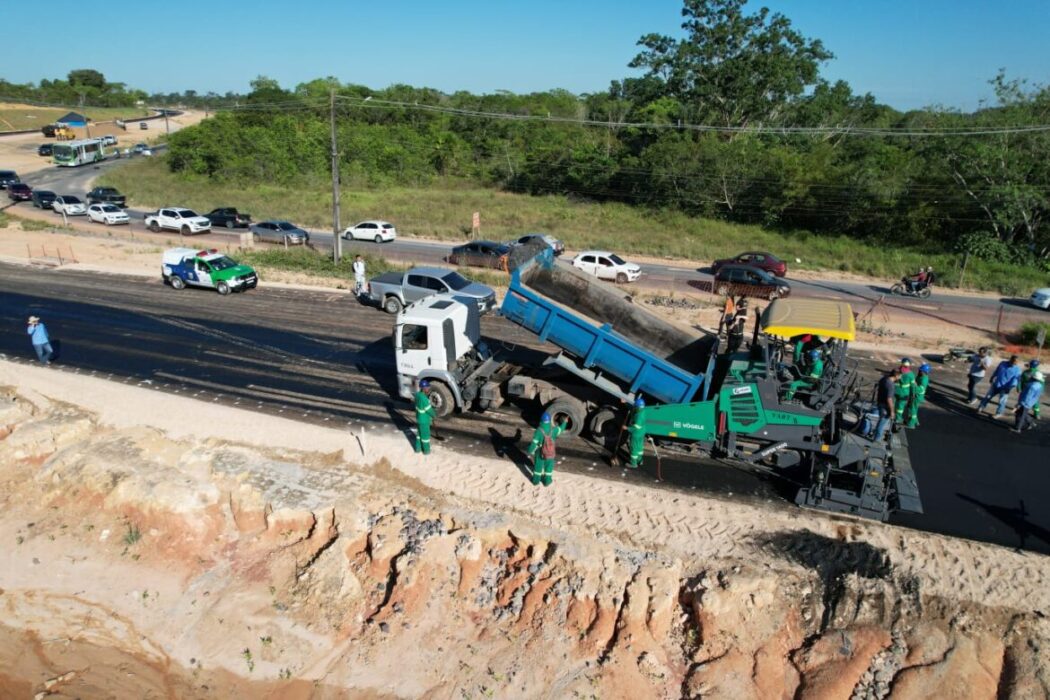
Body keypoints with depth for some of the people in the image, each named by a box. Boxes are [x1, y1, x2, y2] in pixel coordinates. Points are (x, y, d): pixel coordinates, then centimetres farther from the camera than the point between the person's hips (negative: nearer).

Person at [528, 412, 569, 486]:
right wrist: (565, 422, 22)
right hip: (550, 453, 2)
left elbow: (534, 443, -23)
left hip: (540, 453, -1)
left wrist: (530, 451, -10)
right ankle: (547, 481, 35)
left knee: (538, 466, 19)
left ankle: (536, 480, 34)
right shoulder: (553, 429, -18)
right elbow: (560, 429, 4)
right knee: (548, 466, 22)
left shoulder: (539, 430, -27)